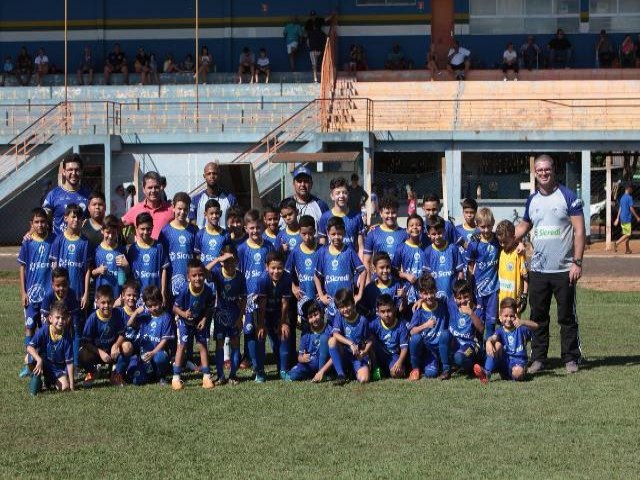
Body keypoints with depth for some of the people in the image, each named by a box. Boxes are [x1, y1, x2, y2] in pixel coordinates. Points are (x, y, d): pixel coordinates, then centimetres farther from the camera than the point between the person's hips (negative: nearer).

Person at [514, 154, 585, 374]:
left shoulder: (568, 197, -5)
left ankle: (571, 359, 10)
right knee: (538, 317, 8)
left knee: (567, 317, 2)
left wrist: (577, 262, -15)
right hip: (537, 270, 5)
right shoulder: (532, 200, 10)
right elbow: (523, 226, 23)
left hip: (564, 270, -5)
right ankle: (538, 358, 15)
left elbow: (579, 230, -8)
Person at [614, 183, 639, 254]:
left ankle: (627, 249, 13)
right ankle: (616, 243, -18)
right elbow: (631, 208, -15)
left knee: (626, 234, 12)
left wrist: (617, 219, 17)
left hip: (622, 218, 8)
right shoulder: (629, 197, -12)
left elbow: (620, 208, 16)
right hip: (627, 219, -8)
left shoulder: (622, 197, 13)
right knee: (627, 234, -5)